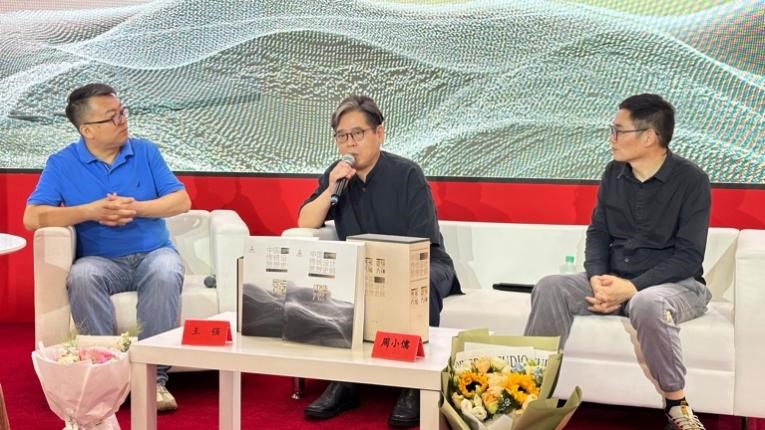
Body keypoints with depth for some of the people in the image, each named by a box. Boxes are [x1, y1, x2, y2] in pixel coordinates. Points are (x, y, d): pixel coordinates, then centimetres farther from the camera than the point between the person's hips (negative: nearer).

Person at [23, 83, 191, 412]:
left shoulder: (145, 152, 7)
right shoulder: (61, 164, 3)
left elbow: (181, 201, 1)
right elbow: (32, 218, -7)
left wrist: (135, 208, -14)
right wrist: (91, 211, -18)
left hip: (153, 253, 1)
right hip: (102, 260, 0)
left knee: (166, 274, -34)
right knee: (81, 277, -34)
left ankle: (153, 375, -29)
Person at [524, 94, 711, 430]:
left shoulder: (691, 180, -11)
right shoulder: (614, 173, 6)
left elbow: (689, 256, -15)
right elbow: (598, 232, 8)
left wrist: (633, 287, -26)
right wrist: (597, 278, -13)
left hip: (676, 283, -5)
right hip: (615, 279, 5)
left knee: (647, 304, -40)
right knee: (550, 289, -20)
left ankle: (676, 403, -20)